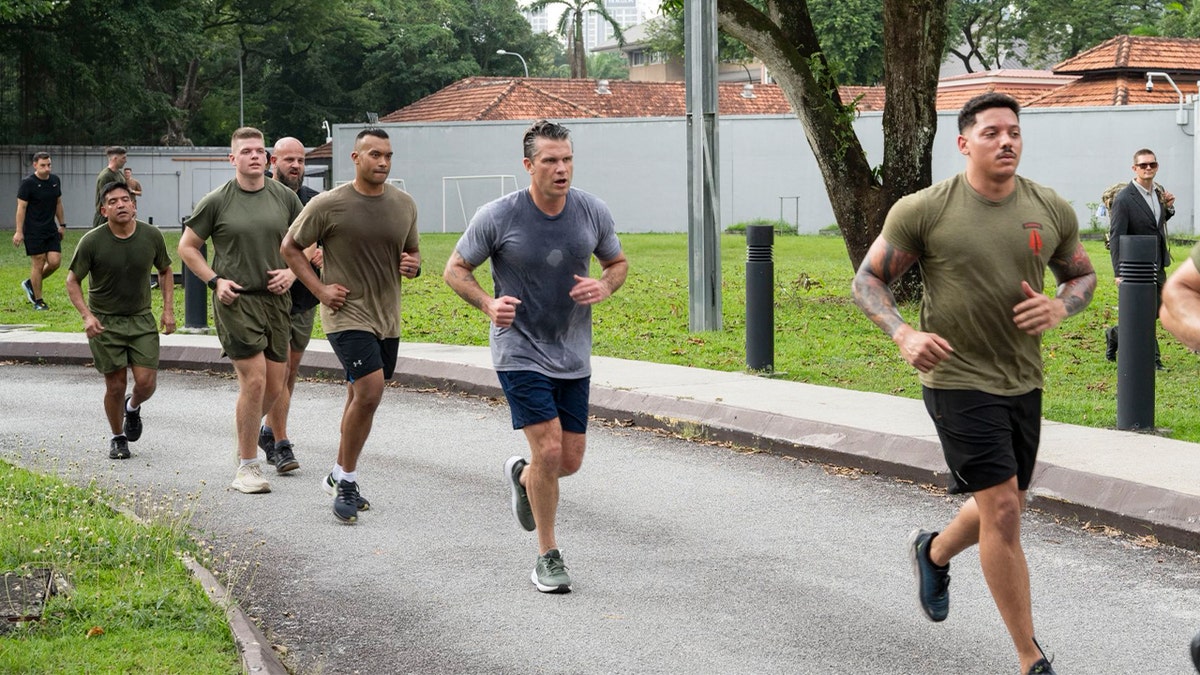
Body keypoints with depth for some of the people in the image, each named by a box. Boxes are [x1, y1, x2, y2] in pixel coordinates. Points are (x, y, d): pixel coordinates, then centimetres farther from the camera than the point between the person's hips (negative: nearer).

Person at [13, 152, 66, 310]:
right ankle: (38, 301, 8)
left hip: (51, 230, 6)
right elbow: (21, 208, -11)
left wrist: (62, 225, 19)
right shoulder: (27, 183, -10)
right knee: (38, 263, -4)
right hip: (33, 231, -6)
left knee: (55, 261, -2)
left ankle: (30, 284, 22)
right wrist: (19, 232, -13)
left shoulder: (55, 181, 8)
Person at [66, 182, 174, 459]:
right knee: (115, 386, 1)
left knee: (146, 383, -6)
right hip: (105, 322, -2)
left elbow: (165, 271, 12)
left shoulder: (152, 236, -5)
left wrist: (168, 309, 3)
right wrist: (87, 315, -18)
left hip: (141, 319, 2)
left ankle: (133, 407, 30)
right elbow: (72, 281, -4)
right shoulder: (92, 242, -13)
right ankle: (118, 438, 25)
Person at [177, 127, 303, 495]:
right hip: (236, 300, -4)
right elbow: (187, 247, 6)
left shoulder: (284, 198, 7)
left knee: (274, 386, 6)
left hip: (276, 300, 4)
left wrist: (292, 272, 1)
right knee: (254, 381, -13)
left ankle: (246, 433, 35)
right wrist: (215, 280, -6)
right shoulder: (217, 201, -2)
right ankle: (247, 467, -3)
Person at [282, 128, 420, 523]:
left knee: (361, 399, 14)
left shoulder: (404, 205, 6)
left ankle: (340, 477, 29)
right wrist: (319, 288, -8)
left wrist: (413, 265, -3)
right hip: (347, 314, -6)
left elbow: (412, 251, 21)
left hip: (387, 318, 6)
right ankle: (346, 479, -5)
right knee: (369, 391, -19)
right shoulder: (329, 205, -9)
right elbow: (290, 247, 2)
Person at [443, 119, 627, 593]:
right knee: (548, 450, -14)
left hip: (573, 357, 4)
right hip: (520, 354, -4)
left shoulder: (593, 212, -3)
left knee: (570, 460, 7)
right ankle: (548, 557, 2)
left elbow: (617, 262, 14)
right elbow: (455, 269, -2)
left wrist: (605, 286, -10)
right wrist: (488, 304, -20)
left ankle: (522, 476, 43)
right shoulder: (498, 217, -13)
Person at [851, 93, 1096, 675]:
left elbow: (1082, 276, 16)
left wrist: (1059, 307, -7)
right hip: (958, 380, -5)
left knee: (1004, 508, 18)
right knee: (1002, 510, -12)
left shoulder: (1051, 210, 1)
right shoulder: (923, 210, -10)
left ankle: (933, 553, 52)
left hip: (1024, 382, 5)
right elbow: (867, 281, -3)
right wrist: (904, 335, -20)